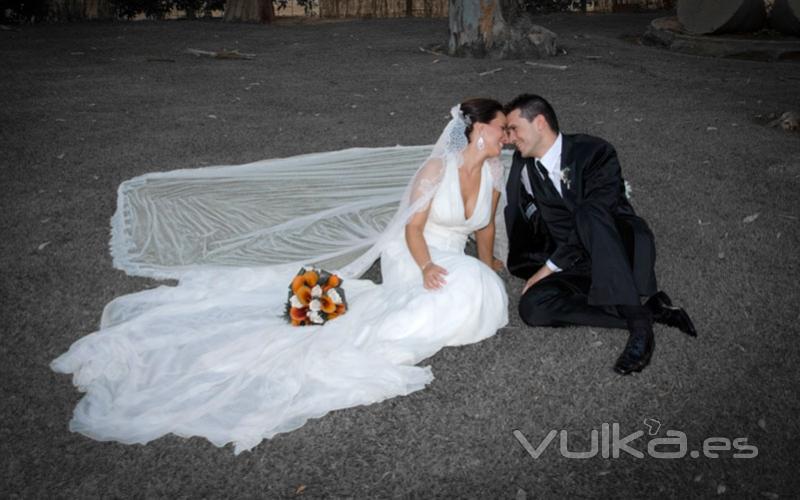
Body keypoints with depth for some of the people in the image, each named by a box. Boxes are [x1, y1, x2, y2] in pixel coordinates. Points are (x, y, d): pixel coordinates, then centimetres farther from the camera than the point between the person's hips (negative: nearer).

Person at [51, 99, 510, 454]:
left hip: (453, 262, 8)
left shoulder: (494, 171, 4)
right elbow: (413, 228, -16)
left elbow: (486, 224, 20)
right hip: (412, 259, -8)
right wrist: (426, 267, -32)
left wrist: (487, 264, 27)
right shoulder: (438, 168, -16)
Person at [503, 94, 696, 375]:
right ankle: (650, 309, -20)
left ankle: (638, 322, -35)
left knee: (588, 212, -37)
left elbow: (595, 214, -17)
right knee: (532, 306, -25)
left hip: (622, 249, -5)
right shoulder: (524, 166, 10)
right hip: (575, 264, 5)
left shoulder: (594, 152, -9)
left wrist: (549, 267, -17)